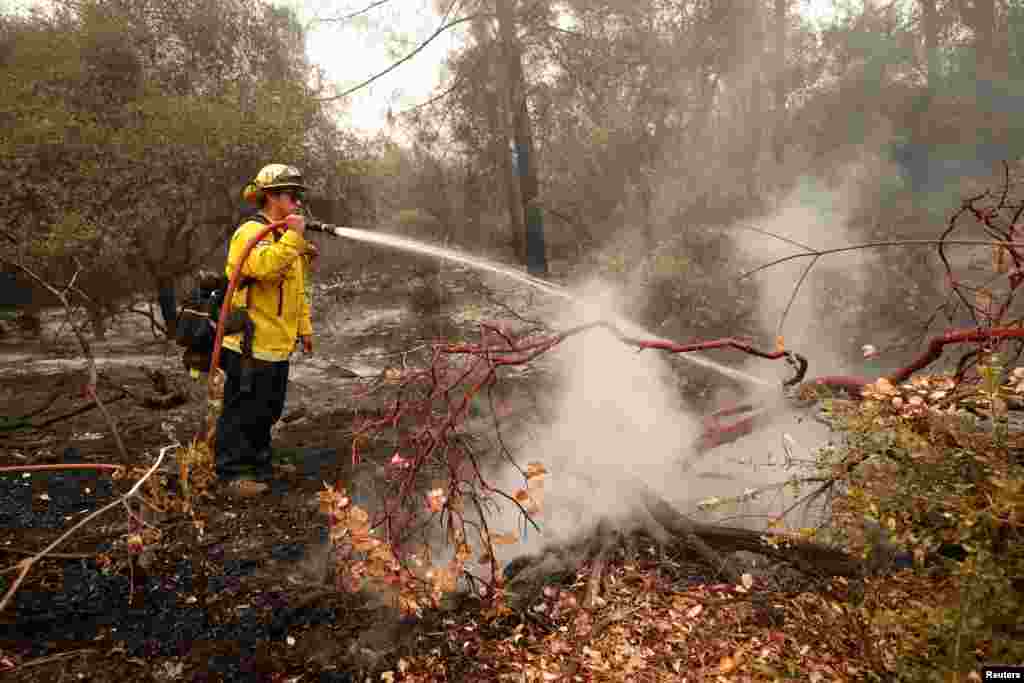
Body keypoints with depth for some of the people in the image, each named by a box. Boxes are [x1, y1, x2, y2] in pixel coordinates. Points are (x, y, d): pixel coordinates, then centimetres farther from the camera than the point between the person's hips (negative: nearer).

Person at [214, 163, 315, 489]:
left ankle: (260, 462, 36)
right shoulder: (251, 232, -13)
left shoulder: (284, 235, 19)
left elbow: (297, 290, 23)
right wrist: (293, 236, -26)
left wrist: (304, 327, 19)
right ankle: (232, 470, 14)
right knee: (242, 409, 1)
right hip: (251, 343, -10)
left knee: (268, 410, 20)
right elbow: (266, 267, -34)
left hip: (278, 344, 10)